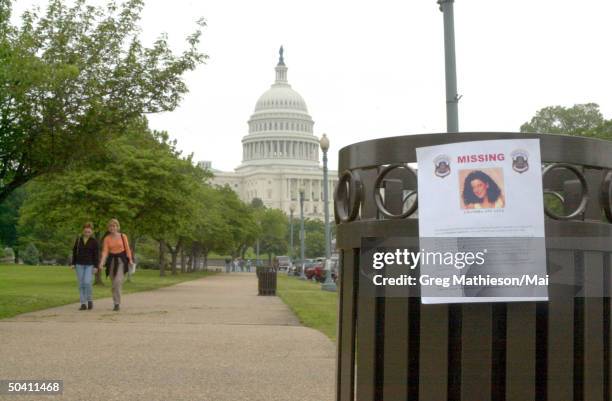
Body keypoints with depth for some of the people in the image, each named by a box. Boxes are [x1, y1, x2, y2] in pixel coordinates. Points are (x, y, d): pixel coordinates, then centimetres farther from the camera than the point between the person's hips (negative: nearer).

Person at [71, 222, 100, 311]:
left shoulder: (94, 241, -3)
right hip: (79, 265, 3)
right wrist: (73, 263, 5)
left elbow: (96, 254, -3)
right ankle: (83, 304, 7)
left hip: (90, 265, -3)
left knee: (87, 282, -17)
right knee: (81, 284, 2)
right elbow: (74, 251, 10)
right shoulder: (78, 239, 4)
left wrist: (96, 266, -9)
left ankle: (90, 300, 5)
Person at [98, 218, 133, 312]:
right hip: (112, 260, 3)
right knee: (114, 283, 10)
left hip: (121, 260, -3)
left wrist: (130, 260, -9)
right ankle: (117, 302, 25)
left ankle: (117, 303, -19)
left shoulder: (123, 236, -1)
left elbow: (127, 249, 0)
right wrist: (102, 262, -22)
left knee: (118, 281, -19)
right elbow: (105, 251, -7)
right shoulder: (107, 238, 1)